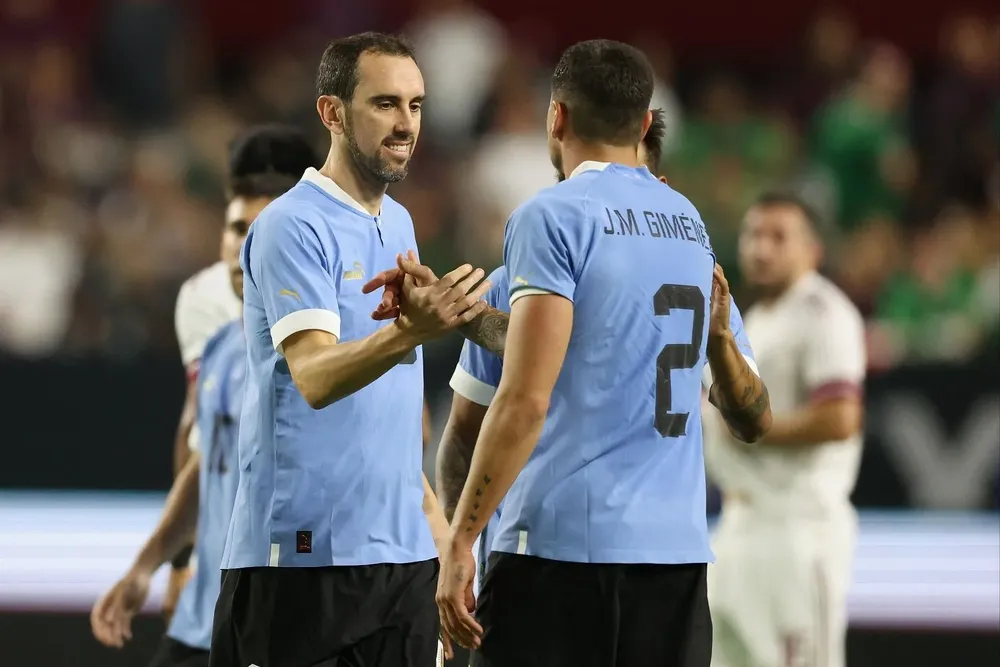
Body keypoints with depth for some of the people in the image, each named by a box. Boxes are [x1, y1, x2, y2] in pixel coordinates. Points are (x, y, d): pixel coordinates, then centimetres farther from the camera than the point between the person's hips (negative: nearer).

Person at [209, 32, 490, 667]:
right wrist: (412, 332, -39)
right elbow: (314, 377, -24)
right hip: (303, 548, -7)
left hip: (403, 544, 7)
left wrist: (426, 499, 16)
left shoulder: (399, 223, 14)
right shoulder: (293, 226, -11)